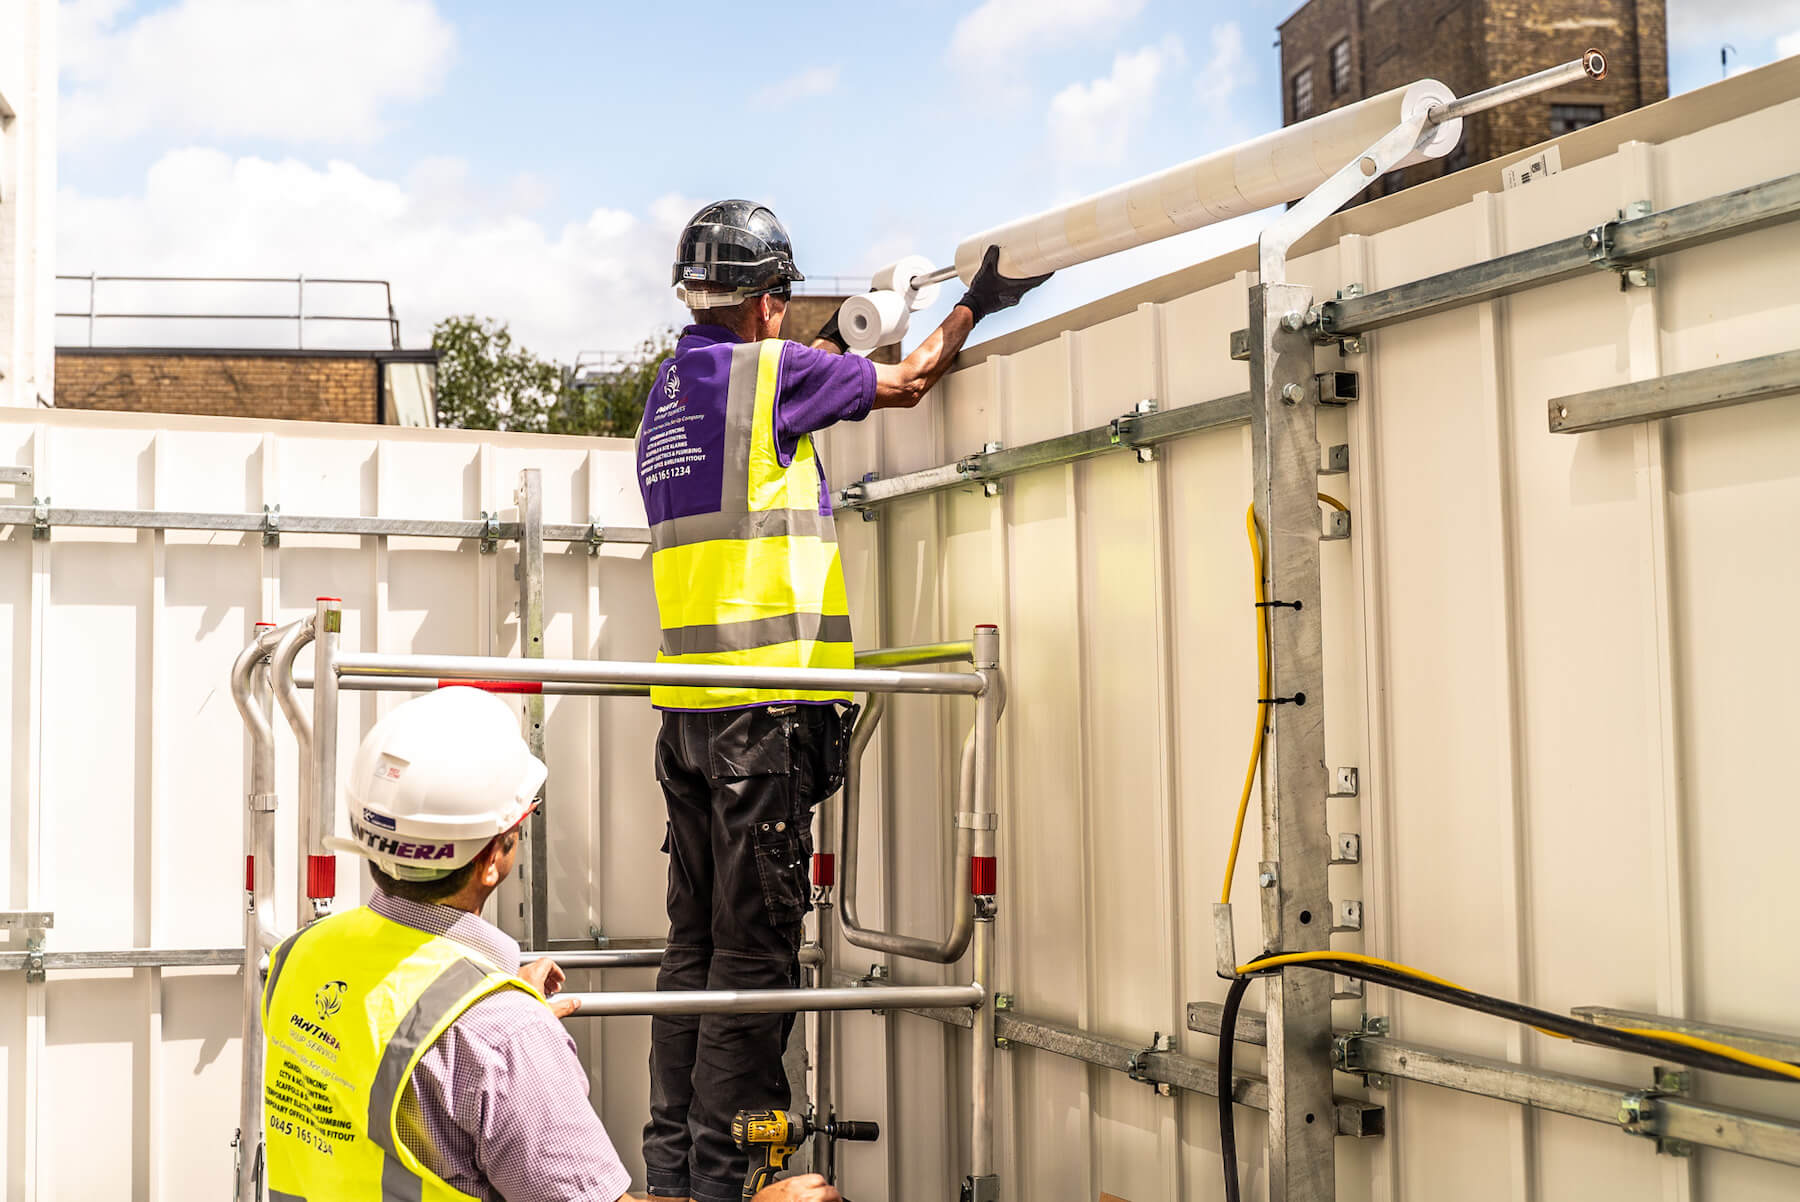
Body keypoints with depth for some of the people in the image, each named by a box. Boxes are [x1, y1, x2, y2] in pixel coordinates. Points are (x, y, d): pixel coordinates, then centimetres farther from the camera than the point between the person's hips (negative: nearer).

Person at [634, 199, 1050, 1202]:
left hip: (687, 704, 8)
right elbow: (907, 384, 6)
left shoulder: (672, 389, 17)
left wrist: (825, 357, 40)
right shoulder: (769, 369, -6)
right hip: (763, 708, -8)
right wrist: (978, 303, 21)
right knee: (756, 945, -4)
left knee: (698, 940, 12)